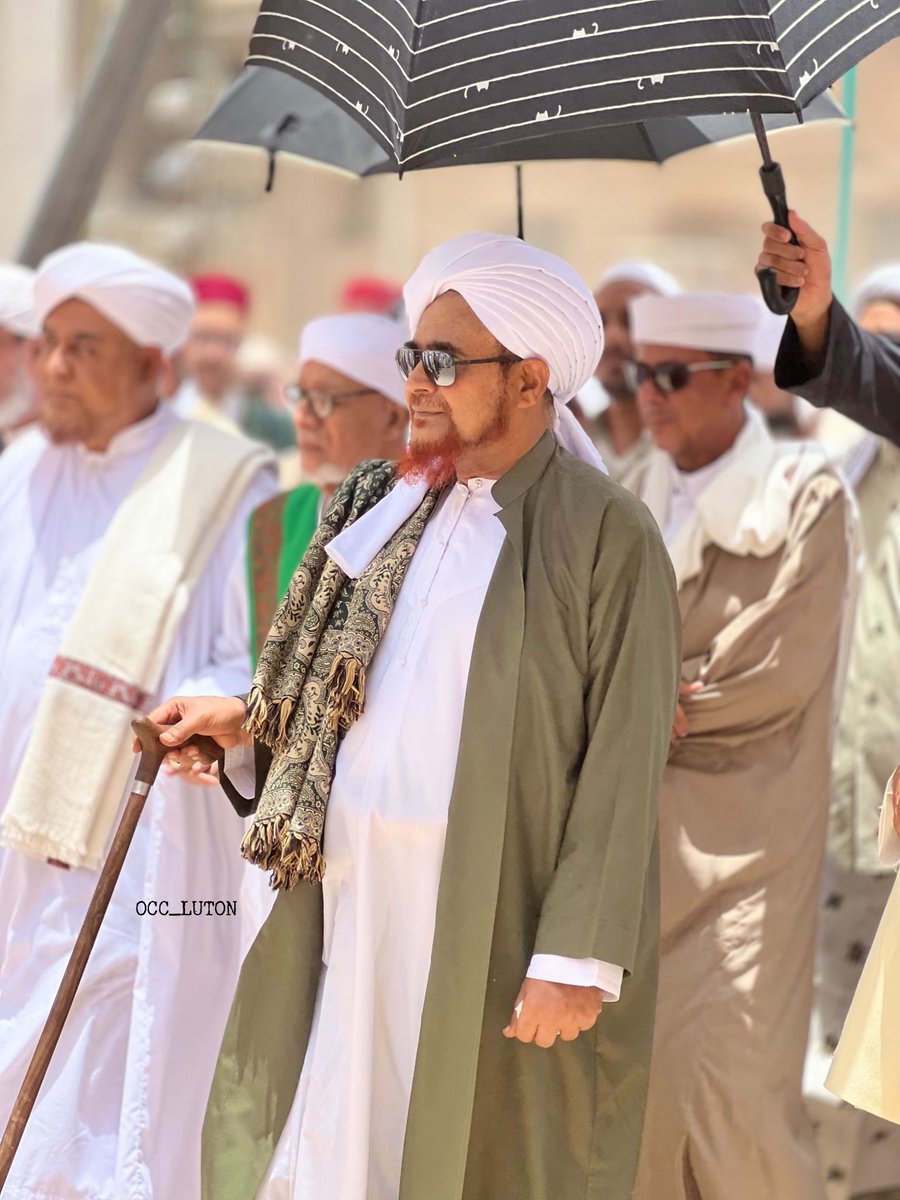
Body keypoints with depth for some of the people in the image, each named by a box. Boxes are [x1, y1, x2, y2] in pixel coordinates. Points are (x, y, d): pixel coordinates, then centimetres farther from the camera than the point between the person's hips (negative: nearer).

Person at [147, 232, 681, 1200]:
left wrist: (577, 960, -16)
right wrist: (246, 722, 11)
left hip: (493, 924, -6)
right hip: (354, 899, 6)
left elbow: (621, 770, -13)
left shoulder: (606, 535, -10)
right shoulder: (396, 510, 10)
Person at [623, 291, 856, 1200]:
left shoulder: (804, 499, -5)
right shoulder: (642, 495, 10)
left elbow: (772, 681, -11)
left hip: (738, 838, -5)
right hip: (639, 828, 5)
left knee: (728, 1086, -11)